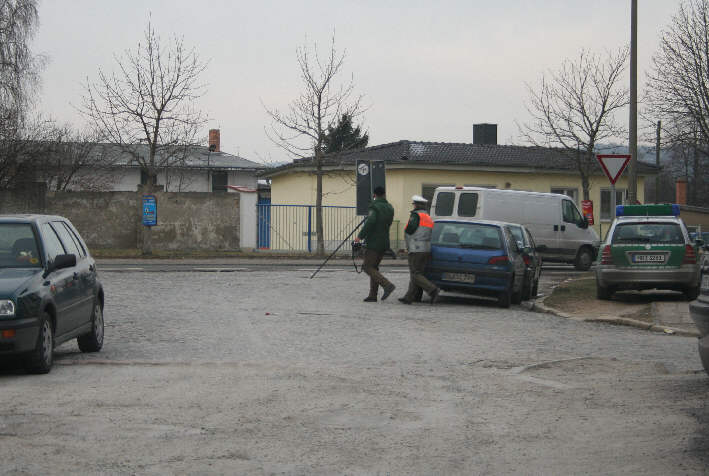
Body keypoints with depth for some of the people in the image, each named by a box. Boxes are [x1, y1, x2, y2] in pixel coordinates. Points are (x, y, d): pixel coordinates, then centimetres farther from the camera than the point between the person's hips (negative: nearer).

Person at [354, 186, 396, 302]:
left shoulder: (374, 207, -13)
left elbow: (370, 222, -25)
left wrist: (360, 236, -21)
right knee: (373, 267, 14)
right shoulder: (390, 208, 12)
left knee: (368, 267, -5)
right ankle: (373, 295, 9)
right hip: (384, 243, 8)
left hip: (373, 243, -8)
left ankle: (387, 285, -21)